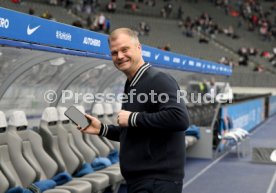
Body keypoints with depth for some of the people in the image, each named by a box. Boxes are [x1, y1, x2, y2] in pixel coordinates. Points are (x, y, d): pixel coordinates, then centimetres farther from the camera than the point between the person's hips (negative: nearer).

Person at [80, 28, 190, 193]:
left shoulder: (158, 80, -14)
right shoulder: (131, 85, 15)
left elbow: (179, 118, -30)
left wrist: (133, 118, -21)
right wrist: (101, 129, 11)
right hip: (137, 179, 9)